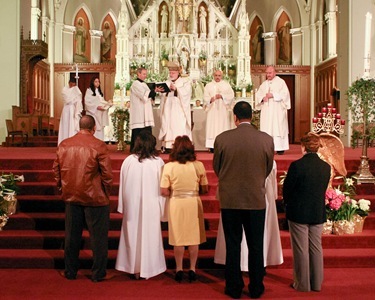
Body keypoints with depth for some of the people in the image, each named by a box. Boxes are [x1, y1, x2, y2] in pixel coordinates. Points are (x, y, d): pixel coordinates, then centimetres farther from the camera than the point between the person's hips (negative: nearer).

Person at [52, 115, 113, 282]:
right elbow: (106, 173, -12)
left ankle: (70, 272, 27)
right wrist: (106, 193, 3)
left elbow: (56, 169, 7)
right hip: (95, 198, -4)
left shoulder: (63, 145, 2)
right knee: (98, 236, 7)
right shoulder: (98, 146, -12)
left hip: (71, 197, 5)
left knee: (72, 235, 16)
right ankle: (98, 274, 15)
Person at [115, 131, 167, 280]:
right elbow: (162, 187, -4)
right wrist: (161, 207, 7)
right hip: (151, 206, -1)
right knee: (149, 235, 10)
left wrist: (123, 206, 9)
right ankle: (147, 268, 17)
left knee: (133, 234, 12)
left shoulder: (128, 161, -8)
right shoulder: (158, 162, -10)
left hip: (132, 205, 1)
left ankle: (134, 269, 20)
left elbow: (123, 185, -1)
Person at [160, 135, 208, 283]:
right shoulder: (198, 165, -6)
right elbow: (205, 189, 0)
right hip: (194, 203, 1)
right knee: (193, 237, 13)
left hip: (176, 203, -1)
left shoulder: (169, 166, -10)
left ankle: (179, 269, 19)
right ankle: (192, 269, 20)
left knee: (178, 238, 12)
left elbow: (164, 192, -11)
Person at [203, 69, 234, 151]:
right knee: (212, 126, -6)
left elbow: (231, 95, 1)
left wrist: (222, 96, -13)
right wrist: (210, 99, -20)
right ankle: (212, 146, -7)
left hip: (223, 109, 0)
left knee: (223, 126, -5)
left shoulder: (226, 85, 11)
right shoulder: (208, 86, 11)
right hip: (212, 110, 0)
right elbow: (205, 97, 2)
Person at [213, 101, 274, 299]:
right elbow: (268, 169, 6)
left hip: (230, 200, 0)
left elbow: (217, 168, 4)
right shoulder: (266, 139, -6)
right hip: (257, 199, 1)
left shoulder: (222, 138, -9)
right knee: (256, 246, 13)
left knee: (232, 246, 12)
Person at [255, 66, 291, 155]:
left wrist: (273, 95, -16)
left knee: (278, 127, -9)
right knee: (267, 128, -1)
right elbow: (258, 95, 12)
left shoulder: (281, 82, 2)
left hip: (277, 111, -5)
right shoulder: (264, 84, 18)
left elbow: (285, 94, -9)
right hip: (266, 110, 5)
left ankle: (280, 148, -7)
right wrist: (262, 98, -9)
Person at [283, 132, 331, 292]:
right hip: (318, 213, 4)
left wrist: (289, 204, 10)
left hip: (298, 213, -4)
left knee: (301, 249, 6)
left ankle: (302, 284, 15)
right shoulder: (326, 167, -3)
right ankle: (316, 283, 24)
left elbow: (287, 189, -9)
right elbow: (323, 189, 5)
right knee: (316, 248, 15)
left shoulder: (296, 165, -17)